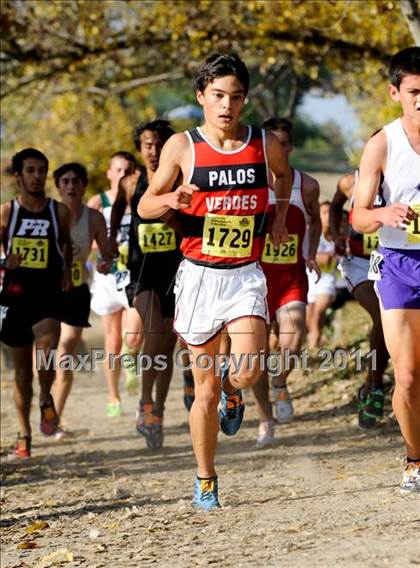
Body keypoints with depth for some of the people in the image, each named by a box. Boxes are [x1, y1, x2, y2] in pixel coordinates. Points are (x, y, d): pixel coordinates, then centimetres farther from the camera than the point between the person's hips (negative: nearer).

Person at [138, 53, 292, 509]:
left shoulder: (264, 144, 2)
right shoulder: (182, 146, -3)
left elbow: (284, 173, 27)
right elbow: (145, 206, 3)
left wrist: (280, 214, 12)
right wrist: (171, 200, -18)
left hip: (246, 276, 1)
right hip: (199, 275, -1)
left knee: (247, 371, -21)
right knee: (205, 392, 3)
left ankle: (232, 392, 17)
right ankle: (205, 482, 20)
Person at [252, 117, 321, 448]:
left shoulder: (307, 186, 2)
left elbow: (315, 222, 21)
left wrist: (311, 255, 7)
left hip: (292, 277, 0)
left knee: (291, 345, -19)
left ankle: (280, 385, 13)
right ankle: (265, 421, 16)